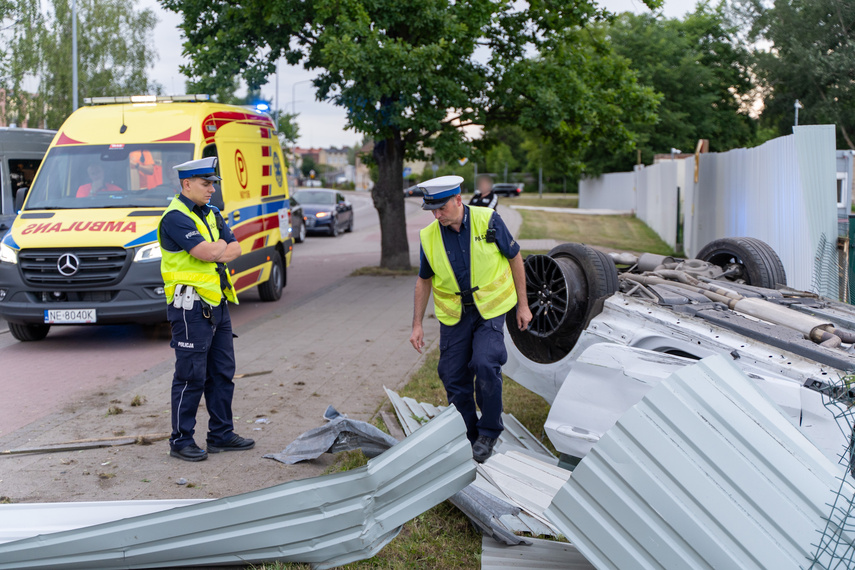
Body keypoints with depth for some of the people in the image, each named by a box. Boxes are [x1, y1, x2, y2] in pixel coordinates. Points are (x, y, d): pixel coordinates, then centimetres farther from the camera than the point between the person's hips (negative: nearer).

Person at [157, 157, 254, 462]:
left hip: (217, 303, 9)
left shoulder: (211, 214, 16)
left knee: (223, 373, 13)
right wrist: (220, 246, -2)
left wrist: (218, 253, -10)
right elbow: (206, 252, -23)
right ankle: (181, 440, 5)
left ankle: (221, 434, 22)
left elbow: (235, 248, 10)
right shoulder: (176, 217, -12)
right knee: (191, 376, -4)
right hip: (191, 307, -9)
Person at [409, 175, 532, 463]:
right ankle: (467, 437, 22)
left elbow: (514, 258, -1)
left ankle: (489, 431, -1)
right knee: (453, 376, 2)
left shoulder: (487, 220, -13)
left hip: (490, 309, -3)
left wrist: (523, 305, 1)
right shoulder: (429, 236, -6)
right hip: (453, 315, 3)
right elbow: (424, 280, 8)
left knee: (485, 364, -22)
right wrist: (417, 325, 7)